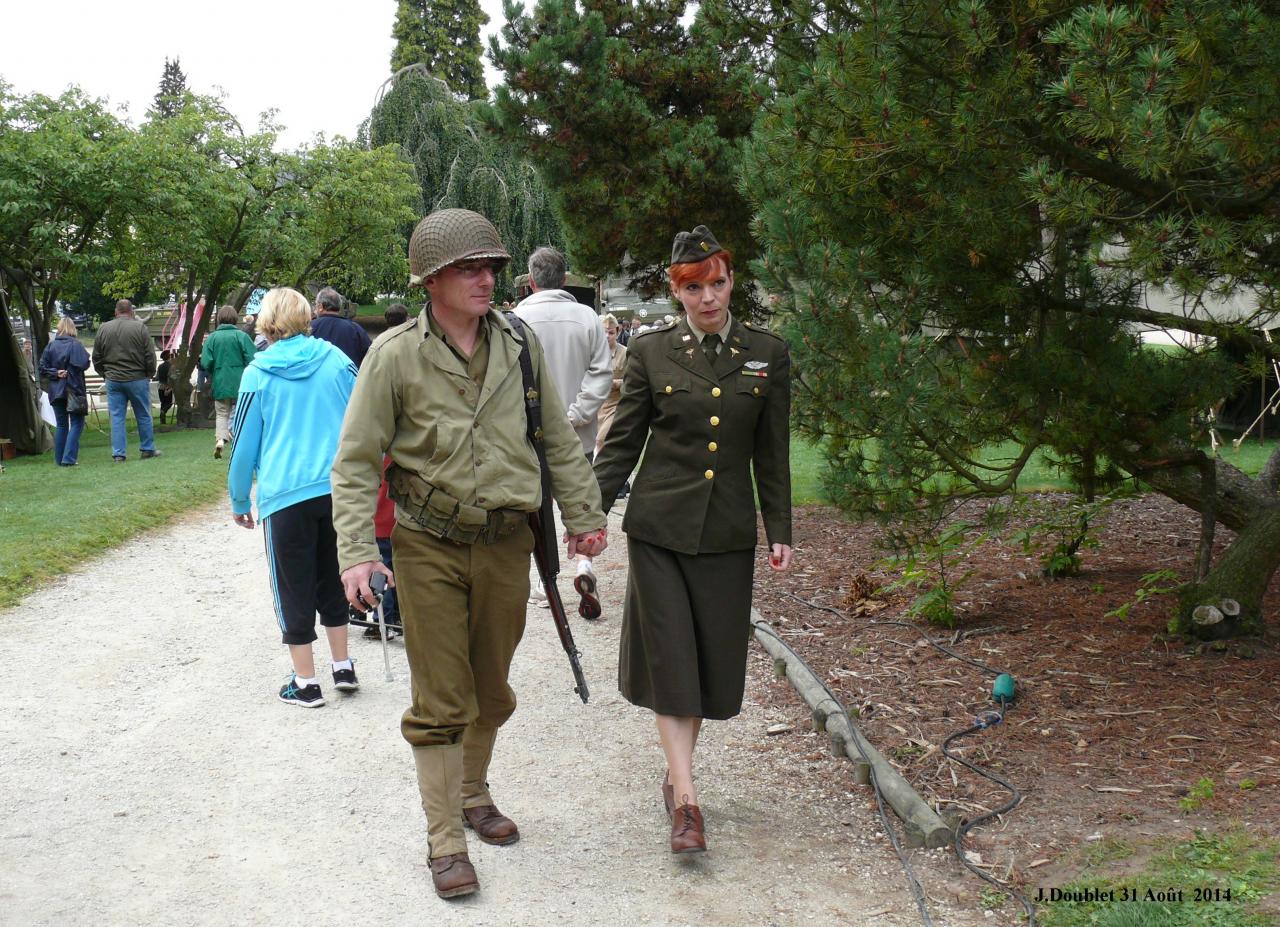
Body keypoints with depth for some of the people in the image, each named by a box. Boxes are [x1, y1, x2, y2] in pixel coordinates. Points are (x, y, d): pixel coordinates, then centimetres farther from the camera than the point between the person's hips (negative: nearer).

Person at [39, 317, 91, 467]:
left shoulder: (51, 346, 4)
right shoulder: (75, 344, -10)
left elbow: (42, 368, 1)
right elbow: (84, 364, -16)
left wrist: (55, 373, -5)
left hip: (56, 391, 4)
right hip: (73, 390, -4)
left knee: (61, 425, 13)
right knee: (76, 423, 1)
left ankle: (60, 459, 13)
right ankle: (69, 458, -10)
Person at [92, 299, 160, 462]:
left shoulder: (103, 329, 4)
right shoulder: (140, 327, -6)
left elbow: (96, 359, 9)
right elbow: (150, 356, -7)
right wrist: (149, 374, 7)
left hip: (113, 380, 2)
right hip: (137, 379, -2)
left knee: (117, 417, 5)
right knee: (143, 416, 10)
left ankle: (118, 453, 3)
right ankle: (148, 449, 18)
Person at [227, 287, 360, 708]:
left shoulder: (258, 372, -4)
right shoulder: (335, 359, 3)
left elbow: (244, 444, 1)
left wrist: (239, 502, 12)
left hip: (285, 495, -3)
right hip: (338, 488, 3)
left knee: (293, 588, 7)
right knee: (331, 579, 19)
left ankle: (305, 683, 11)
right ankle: (343, 668, 25)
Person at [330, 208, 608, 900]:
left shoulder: (519, 346, 2)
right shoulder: (395, 355, -8)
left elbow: (558, 441, 12)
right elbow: (356, 460, -6)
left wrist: (584, 516, 12)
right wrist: (356, 552, -14)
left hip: (505, 543, 4)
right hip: (429, 547, -3)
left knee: (492, 690, 16)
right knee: (441, 702, 1)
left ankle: (472, 795, 39)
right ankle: (445, 840, 13)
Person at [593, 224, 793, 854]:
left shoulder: (767, 354, 4)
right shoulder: (650, 352, -1)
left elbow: (772, 454, 8)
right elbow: (622, 442, 2)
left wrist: (780, 530, 6)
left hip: (727, 532, 2)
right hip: (659, 524, -2)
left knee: (712, 659, 9)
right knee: (669, 659, -4)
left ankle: (674, 774, 29)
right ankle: (686, 801, -1)